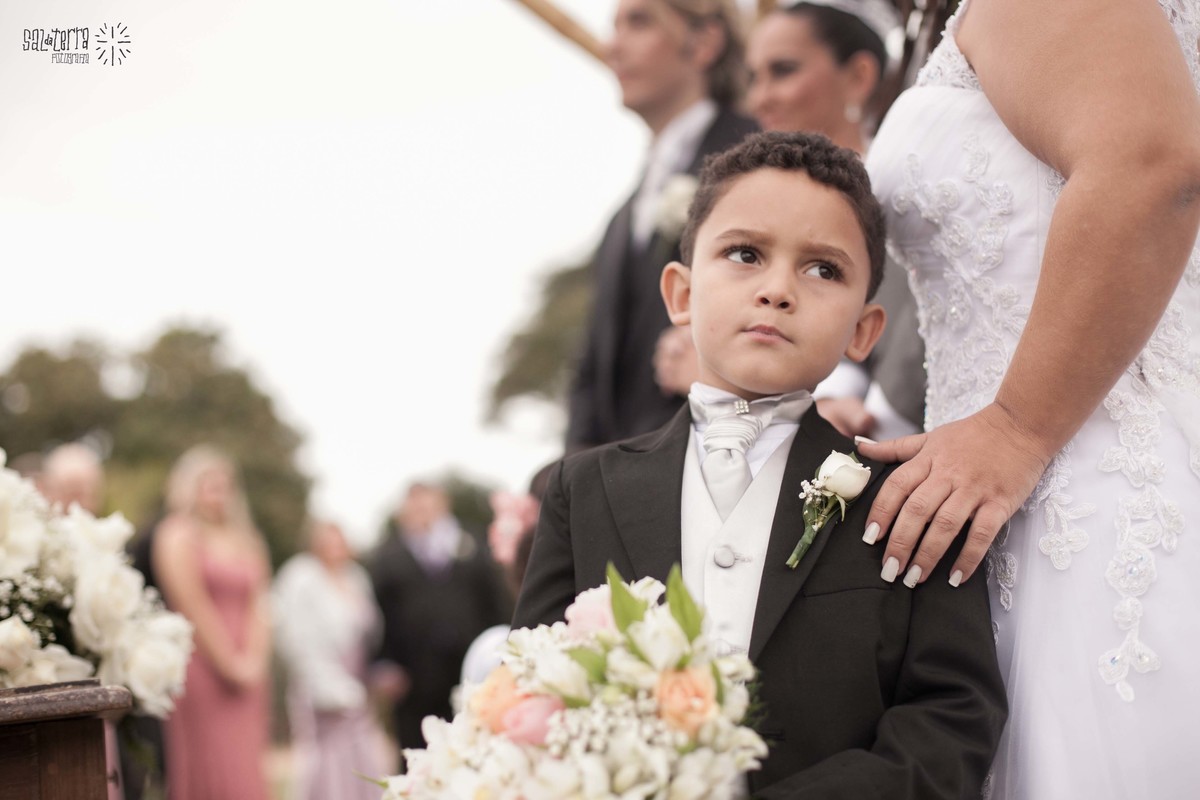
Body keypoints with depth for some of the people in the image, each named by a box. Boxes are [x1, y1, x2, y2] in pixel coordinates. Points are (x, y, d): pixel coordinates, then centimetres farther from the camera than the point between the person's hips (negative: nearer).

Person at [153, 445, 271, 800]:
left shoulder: (244, 540, 18)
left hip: (246, 680, 6)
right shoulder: (178, 534, -2)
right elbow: (194, 606, -9)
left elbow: (258, 607, 12)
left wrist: (253, 661, -2)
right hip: (202, 671, -6)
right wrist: (229, 664, -10)